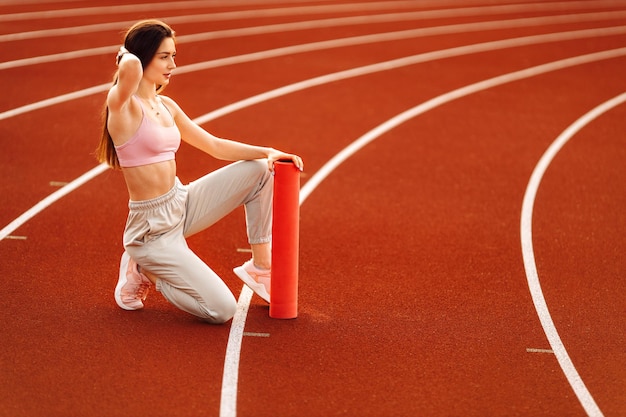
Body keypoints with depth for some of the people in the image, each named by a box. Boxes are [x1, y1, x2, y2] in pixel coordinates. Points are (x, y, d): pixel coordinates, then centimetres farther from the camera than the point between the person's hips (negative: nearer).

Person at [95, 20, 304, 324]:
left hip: (182, 205, 8)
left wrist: (268, 152, 0)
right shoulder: (123, 105, -17)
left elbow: (216, 146, 13)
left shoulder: (166, 105, 8)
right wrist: (126, 55, -16)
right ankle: (143, 271, 7)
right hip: (153, 228, -8)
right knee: (222, 311, -15)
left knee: (260, 170, 3)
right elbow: (131, 67, -41)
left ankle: (260, 267, 11)